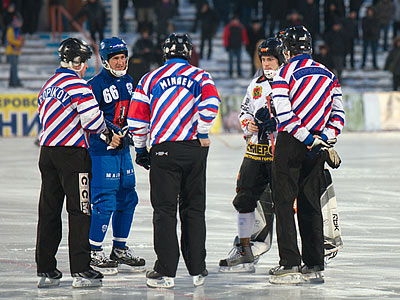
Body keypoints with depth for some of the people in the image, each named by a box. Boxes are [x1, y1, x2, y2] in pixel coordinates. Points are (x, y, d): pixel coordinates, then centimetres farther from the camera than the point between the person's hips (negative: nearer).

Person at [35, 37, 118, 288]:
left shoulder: (48, 87, 16)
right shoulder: (77, 86, -11)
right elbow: (92, 121, -15)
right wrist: (108, 133, 8)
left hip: (47, 152, 8)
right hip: (72, 154, -8)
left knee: (49, 211, 10)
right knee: (80, 212, -3)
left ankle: (46, 270, 10)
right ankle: (81, 271, -5)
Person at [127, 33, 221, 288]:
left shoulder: (151, 79, 9)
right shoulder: (199, 76, 6)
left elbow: (137, 117, 7)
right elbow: (211, 103, -12)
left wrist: (141, 149, 17)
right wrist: (203, 134, -2)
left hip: (164, 150, -1)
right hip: (194, 149, 1)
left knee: (165, 210, 1)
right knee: (194, 209, 10)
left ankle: (166, 271, -4)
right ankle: (198, 270, 13)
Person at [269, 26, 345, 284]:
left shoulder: (285, 74, -7)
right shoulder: (328, 75, 11)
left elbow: (285, 115, -17)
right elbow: (338, 113, 8)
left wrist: (307, 138, -15)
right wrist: (327, 137, 0)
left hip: (291, 144, -5)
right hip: (317, 149, 5)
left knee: (284, 202, 0)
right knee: (310, 204, 11)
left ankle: (290, 265, -6)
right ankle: (315, 266, 10)